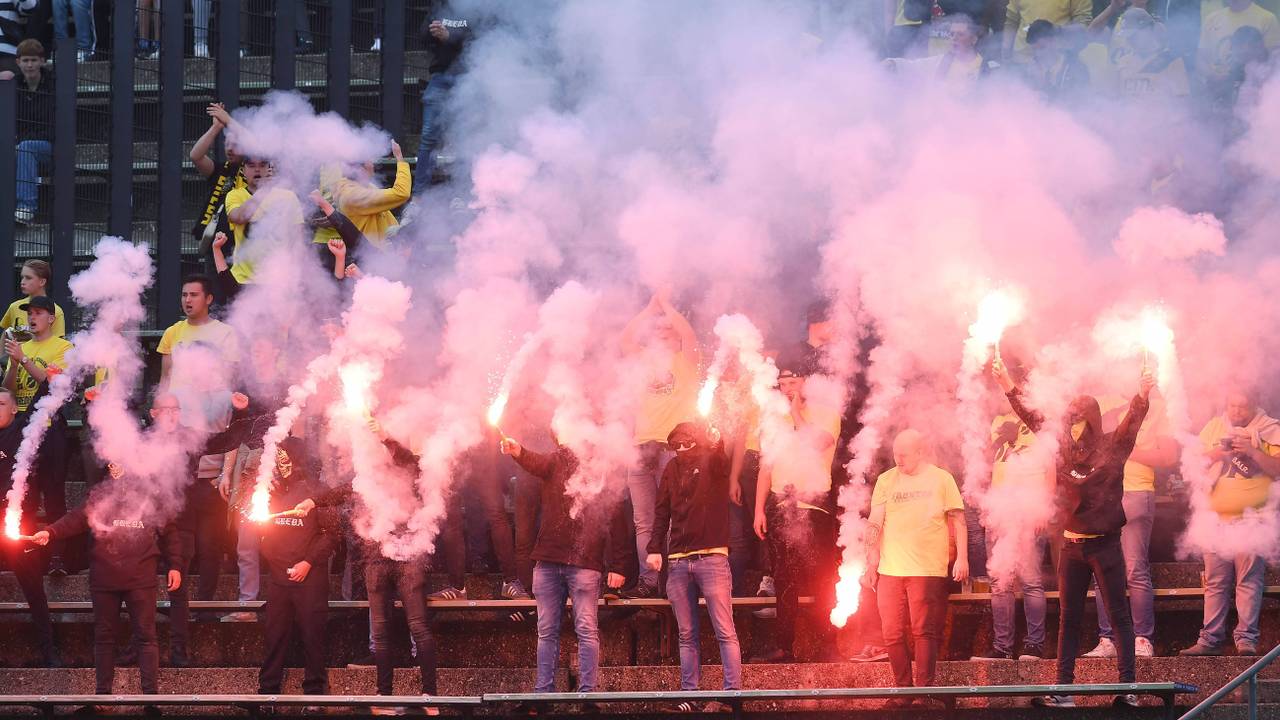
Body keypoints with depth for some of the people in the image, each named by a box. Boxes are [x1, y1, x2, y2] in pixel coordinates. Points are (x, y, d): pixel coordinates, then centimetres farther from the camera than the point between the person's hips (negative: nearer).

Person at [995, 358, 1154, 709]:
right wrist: (1009, 388, 4)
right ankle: (1063, 690, 9)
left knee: (1119, 615, -3)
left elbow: (1133, 420, -17)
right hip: (1072, 545, 5)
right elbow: (1033, 419, 10)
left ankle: (1128, 687, -4)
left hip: (1105, 545, -5)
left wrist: (1143, 395, -36)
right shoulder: (1063, 449, 6)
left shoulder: (1112, 447, -4)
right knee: (1069, 618, 7)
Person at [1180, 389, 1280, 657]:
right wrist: (1210, 456, -4)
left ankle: (1246, 639, -9)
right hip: (1216, 515, 4)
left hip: (1250, 515, -4)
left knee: (1249, 578, -10)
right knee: (1214, 580, 2)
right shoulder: (1214, 427, 16)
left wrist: (1253, 452, -17)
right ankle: (1210, 639, 4)